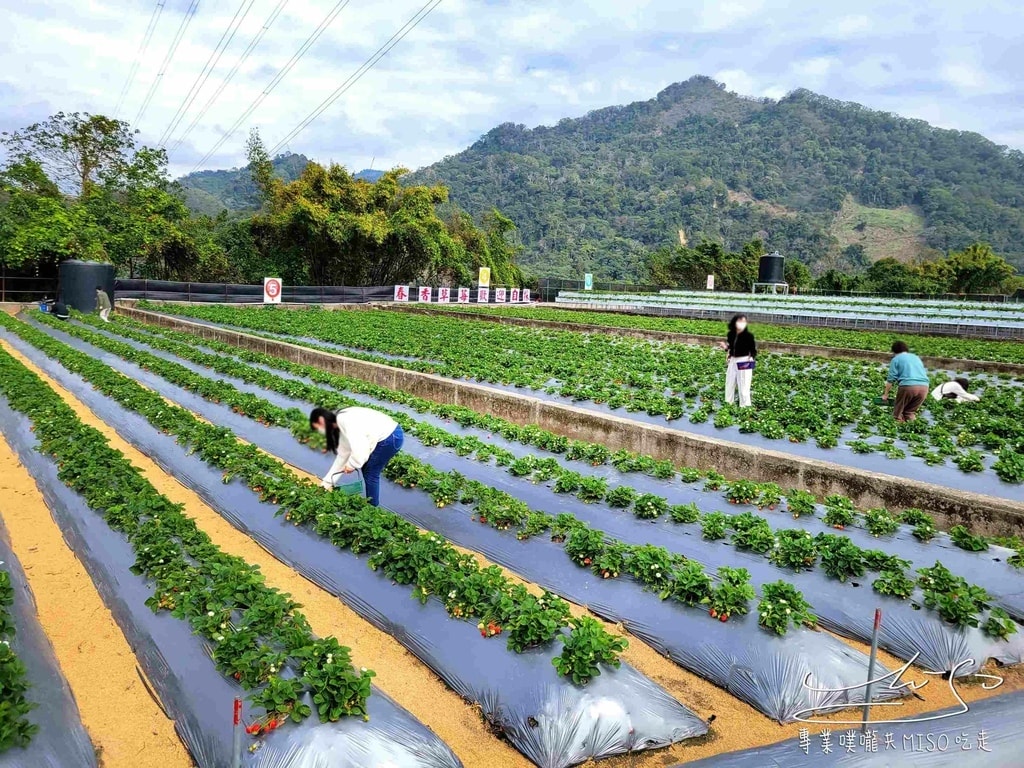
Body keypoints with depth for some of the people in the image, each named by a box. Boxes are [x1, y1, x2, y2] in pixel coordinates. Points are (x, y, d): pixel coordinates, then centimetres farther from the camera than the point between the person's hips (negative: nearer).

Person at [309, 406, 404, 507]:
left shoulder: (343, 419, -15)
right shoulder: (341, 425, 15)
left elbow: (359, 445, -24)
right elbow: (342, 454, 19)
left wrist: (351, 464, -9)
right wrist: (327, 481, 21)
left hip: (390, 437, -9)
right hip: (390, 435, 9)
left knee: (370, 473, 5)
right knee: (367, 469, 20)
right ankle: (370, 505, 32)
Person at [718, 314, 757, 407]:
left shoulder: (748, 335, -14)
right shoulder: (730, 334, 0)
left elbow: (753, 350, -8)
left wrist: (750, 362, -15)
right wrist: (725, 347, -6)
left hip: (744, 362, -6)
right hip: (733, 361, 6)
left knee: (743, 386, -2)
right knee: (729, 383, 17)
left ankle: (744, 406, 10)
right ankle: (729, 403, 34)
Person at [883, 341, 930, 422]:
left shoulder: (896, 359, 12)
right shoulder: (916, 357, 29)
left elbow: (891, 379, 5)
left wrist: (885, 394, 13)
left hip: (908, 386, -5)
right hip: (924, 387, 5)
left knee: (898, 412, 9)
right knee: (910, 411, 21)